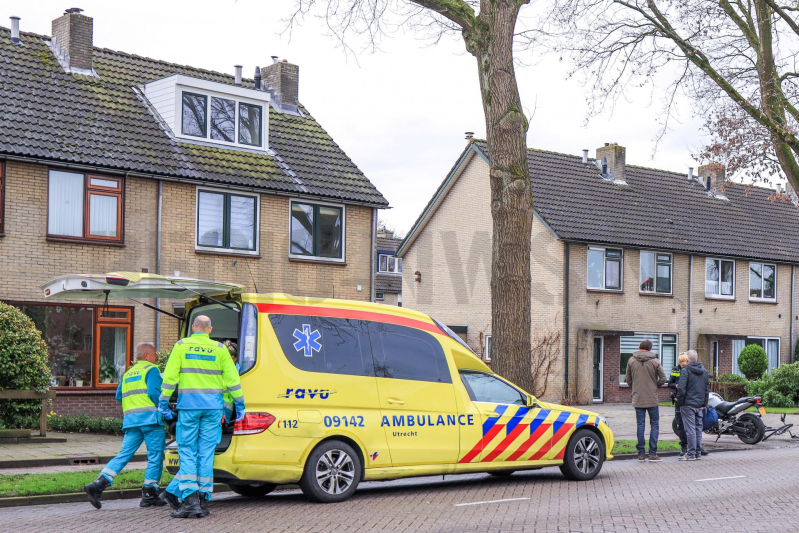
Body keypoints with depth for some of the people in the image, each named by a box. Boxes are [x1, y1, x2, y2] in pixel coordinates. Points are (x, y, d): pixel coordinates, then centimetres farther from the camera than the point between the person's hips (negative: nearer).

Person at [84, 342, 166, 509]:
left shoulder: (128, 373, 22)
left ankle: (98, 484, -9)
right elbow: (154, 393, -13)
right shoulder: (151, 370, -1)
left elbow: (119, 396, 21)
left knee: (123, 455, 6)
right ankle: (149, 495, 2)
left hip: (130, 420, 7)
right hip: (150, 417, -7)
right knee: (155, 456, 1)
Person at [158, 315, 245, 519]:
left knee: (187, 451, 2)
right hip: (213, 405, 1)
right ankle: (203, 500, 5)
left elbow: (170, 376, 0)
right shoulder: (219, 349, 6)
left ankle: (190, 499, -8)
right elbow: (232, 378, 7)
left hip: (188, 404, -1)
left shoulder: (181, 346, 3)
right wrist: (239, 404, 14)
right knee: (206, 452, 5)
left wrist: (163, 402, 6)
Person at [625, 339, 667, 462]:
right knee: (654, 425, 7)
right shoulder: (655, 361, -5)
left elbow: (628, 380, 5)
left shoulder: (631, 361, 0)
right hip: (652, 399, -2)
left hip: (638, 399, 2)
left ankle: (641, 454, 6)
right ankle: (653, 453, 2)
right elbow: (663, 379, -4)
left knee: (640, 425, 6)